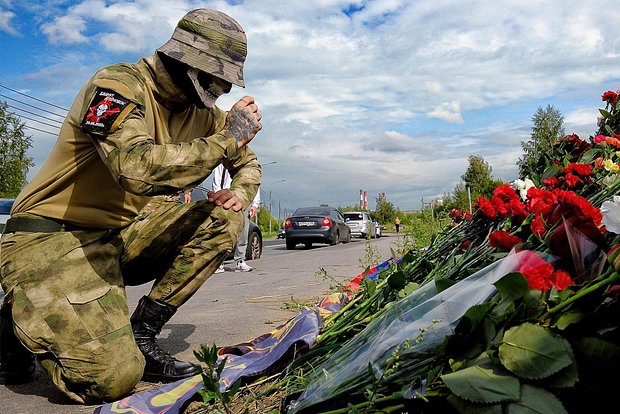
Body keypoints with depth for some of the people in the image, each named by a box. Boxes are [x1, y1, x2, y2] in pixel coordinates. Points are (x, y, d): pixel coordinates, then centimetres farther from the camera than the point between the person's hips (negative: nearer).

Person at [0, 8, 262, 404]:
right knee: (113, 377, -23)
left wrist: (241, 192, -6)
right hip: (51, 239, -8)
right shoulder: (120, 85, -17)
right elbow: (138, 168, -36)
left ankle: (141, 334, -6)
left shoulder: (200, 113, 6)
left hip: (122, 234, 8)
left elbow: (248, 161, 19)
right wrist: (227, 139, -26)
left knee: (224, 220, -9)